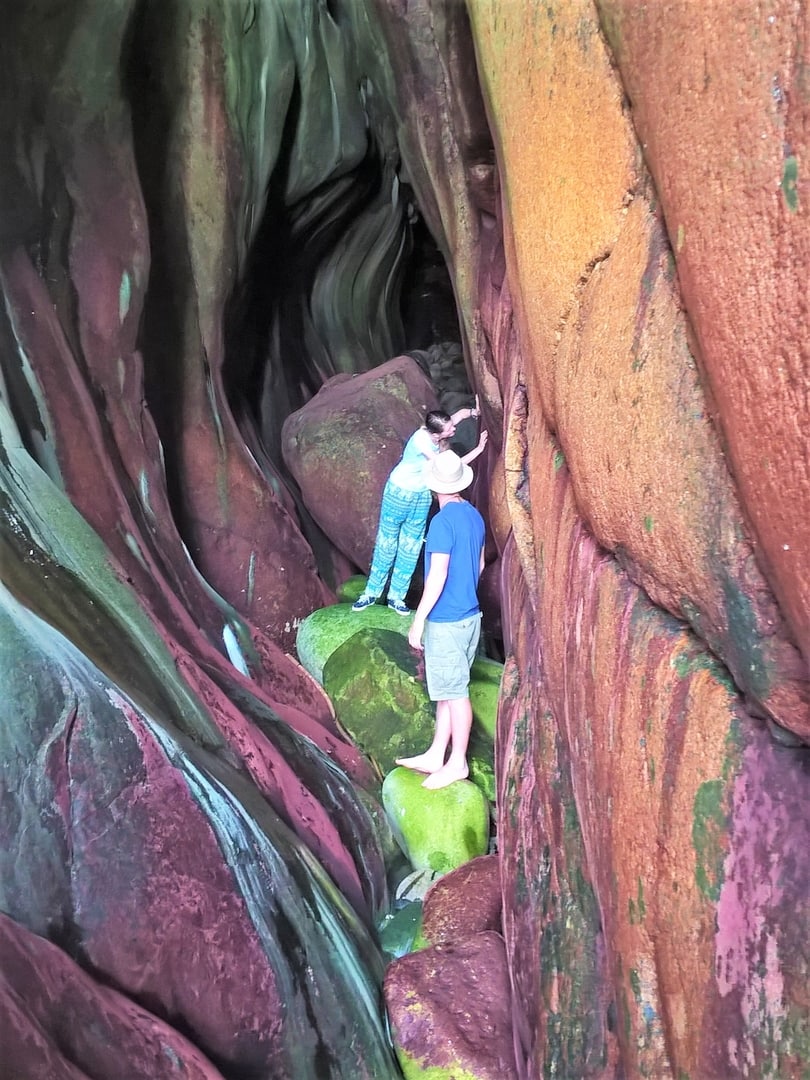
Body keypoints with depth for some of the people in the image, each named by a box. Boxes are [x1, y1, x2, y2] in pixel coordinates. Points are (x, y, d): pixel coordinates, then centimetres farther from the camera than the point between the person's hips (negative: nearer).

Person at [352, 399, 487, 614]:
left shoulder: (437, 432, -15)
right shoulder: (421, 441, -33)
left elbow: (461, 413, 3)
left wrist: (475, 411, -18)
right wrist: (478, 449, -30)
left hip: (422, 496, 6)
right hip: (399, 493, -6)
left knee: (410, 547, 10)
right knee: (386, 543, 7)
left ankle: (396, 596, 21)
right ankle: (371, 593, 21)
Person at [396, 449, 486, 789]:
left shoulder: (443, 521, -19)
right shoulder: (475, 516, 6)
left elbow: (438, 575, -21)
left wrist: (418, 620, -15)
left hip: (446, 621, -9)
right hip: (469, 615, 9)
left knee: (454, 692, 2)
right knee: (447, 689, 15)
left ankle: (457, 763, 12)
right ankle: (435, 756, 24)